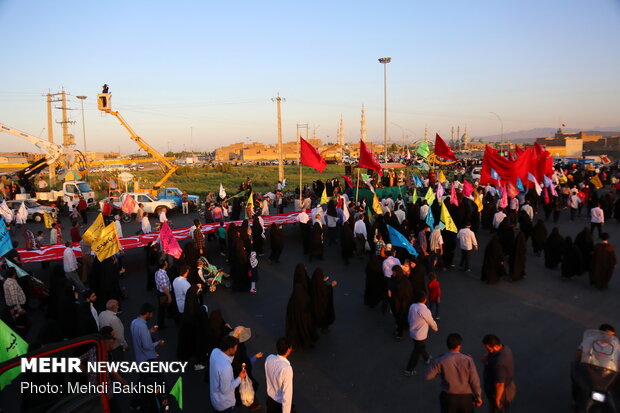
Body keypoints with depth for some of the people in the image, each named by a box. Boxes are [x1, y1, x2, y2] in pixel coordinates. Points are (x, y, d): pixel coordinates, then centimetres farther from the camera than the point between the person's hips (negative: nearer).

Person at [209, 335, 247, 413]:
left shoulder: (215, 351, -16)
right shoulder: (225, 367, -39)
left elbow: (229, 359, 2)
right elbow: (225, 390, -28)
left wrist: (234, 337, -6)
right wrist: (239, 378, -17)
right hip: (225, 404, -7)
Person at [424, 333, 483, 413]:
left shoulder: (441, 361, -17)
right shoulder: (468, 360, -16)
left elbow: (427, 376, -9)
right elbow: (474, 381, -11)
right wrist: (478, 396, 4)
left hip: (448, 397, 0)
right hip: (466, 397, 1)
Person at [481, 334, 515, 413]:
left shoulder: (498, 362, -37)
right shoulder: (505, 348, -8)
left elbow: (499, 384, -30)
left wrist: (497, 400, -17)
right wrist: (486, 358, -13)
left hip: (500, 393, -9)